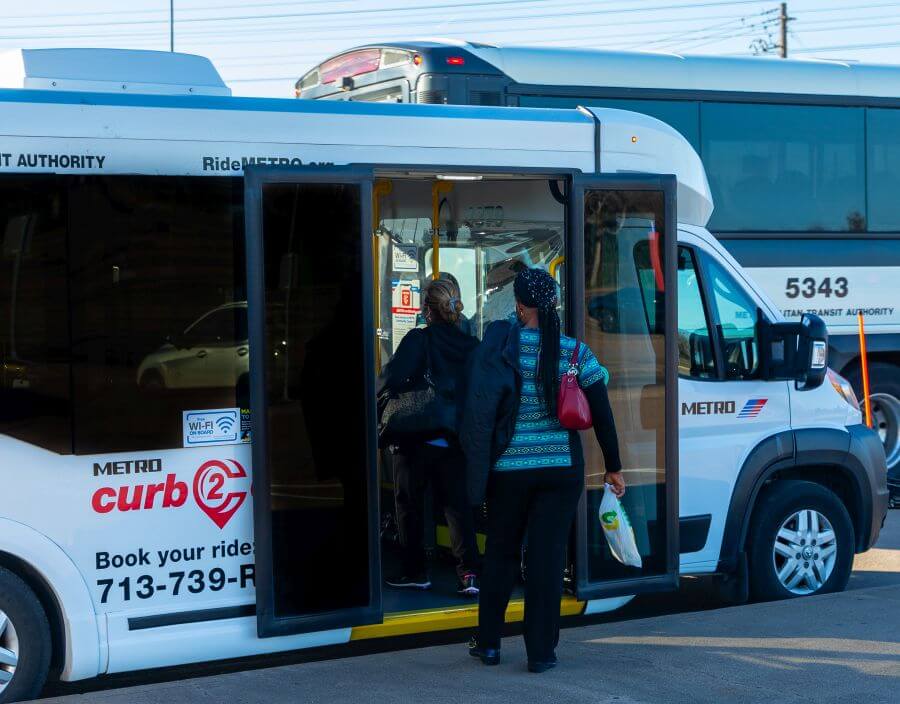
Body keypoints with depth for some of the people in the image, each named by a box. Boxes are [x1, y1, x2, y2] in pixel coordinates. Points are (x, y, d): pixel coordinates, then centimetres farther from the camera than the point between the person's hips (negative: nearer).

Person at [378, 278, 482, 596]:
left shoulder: (418, 339, -13)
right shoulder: (471, 345, 1)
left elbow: (395, 378, -23)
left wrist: (380, 391, -4)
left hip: (418, 438, -4)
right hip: (457, 439, 4)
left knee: (410, 503, 12)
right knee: (457, 504, 9)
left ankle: (415, 571, 19)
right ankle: (468, 572, -3)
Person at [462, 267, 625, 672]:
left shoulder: (500, 344, -6)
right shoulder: (575, 353, -4)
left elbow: (481, 408, -6)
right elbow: (602, 415, -2)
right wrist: (613, 468, 7)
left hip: (509, 468, 0)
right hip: (562, 468, 0)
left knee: (500, 552, 15)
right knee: (547, 556, 6)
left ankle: (488, 643, 23)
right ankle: (541, 651, 8)